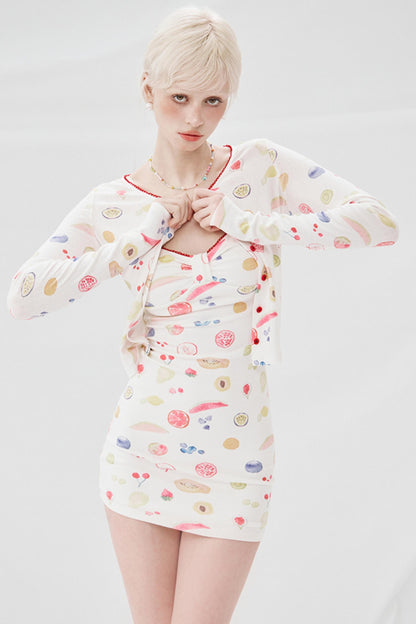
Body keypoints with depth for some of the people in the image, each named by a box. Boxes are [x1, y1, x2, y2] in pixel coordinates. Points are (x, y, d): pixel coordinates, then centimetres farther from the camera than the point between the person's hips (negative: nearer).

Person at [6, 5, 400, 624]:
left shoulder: (263, 168, -4)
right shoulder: (113, 204, -2)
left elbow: (380, 223, -14)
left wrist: (251, 223, -16)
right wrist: (143, 237, -13)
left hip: (233, 455, -1)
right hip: (142, 447, 2)